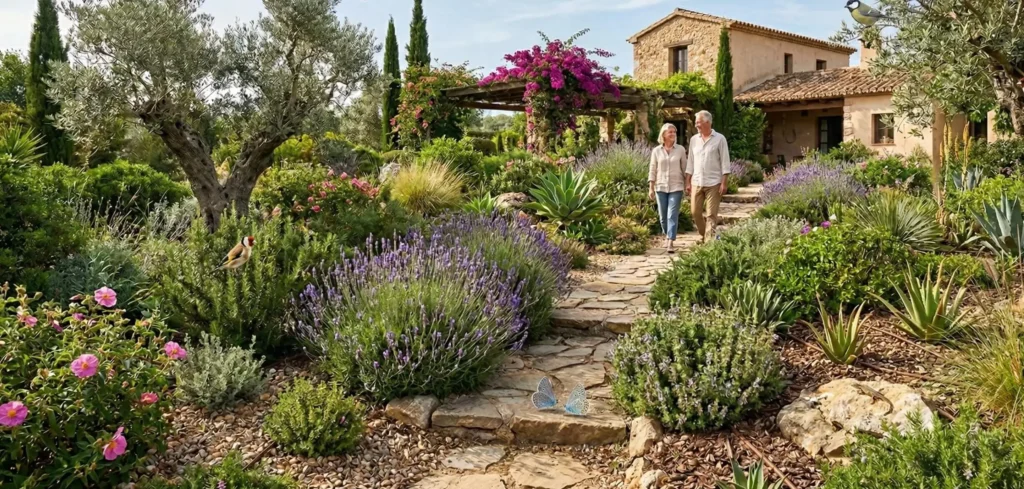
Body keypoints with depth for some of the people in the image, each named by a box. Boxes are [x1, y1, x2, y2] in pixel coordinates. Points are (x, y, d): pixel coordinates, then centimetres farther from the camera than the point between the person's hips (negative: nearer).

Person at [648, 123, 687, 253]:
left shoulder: (681, 149, -1)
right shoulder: (656, 151, 1)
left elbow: (685, 169, 3)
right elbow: (653, 170, 3)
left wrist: (687, 186, 2)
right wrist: (651, 188, 0)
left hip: (676, 187, -2)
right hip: (660, 187, 2)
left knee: (672, 215, -10)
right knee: (663, 216, 10)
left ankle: (671, 242, -12)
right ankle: (667, 236, 33)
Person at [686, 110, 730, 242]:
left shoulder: (719, 139, -3)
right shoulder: (694, 139, 10)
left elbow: (724, 162, -5)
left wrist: (724, 182, -11)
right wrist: (688, 182, 9)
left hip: (713, 183, -4)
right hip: (696, 183, 4)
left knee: (711, 214, -2)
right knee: (695, 212, 5)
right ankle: (703, 236, 25)